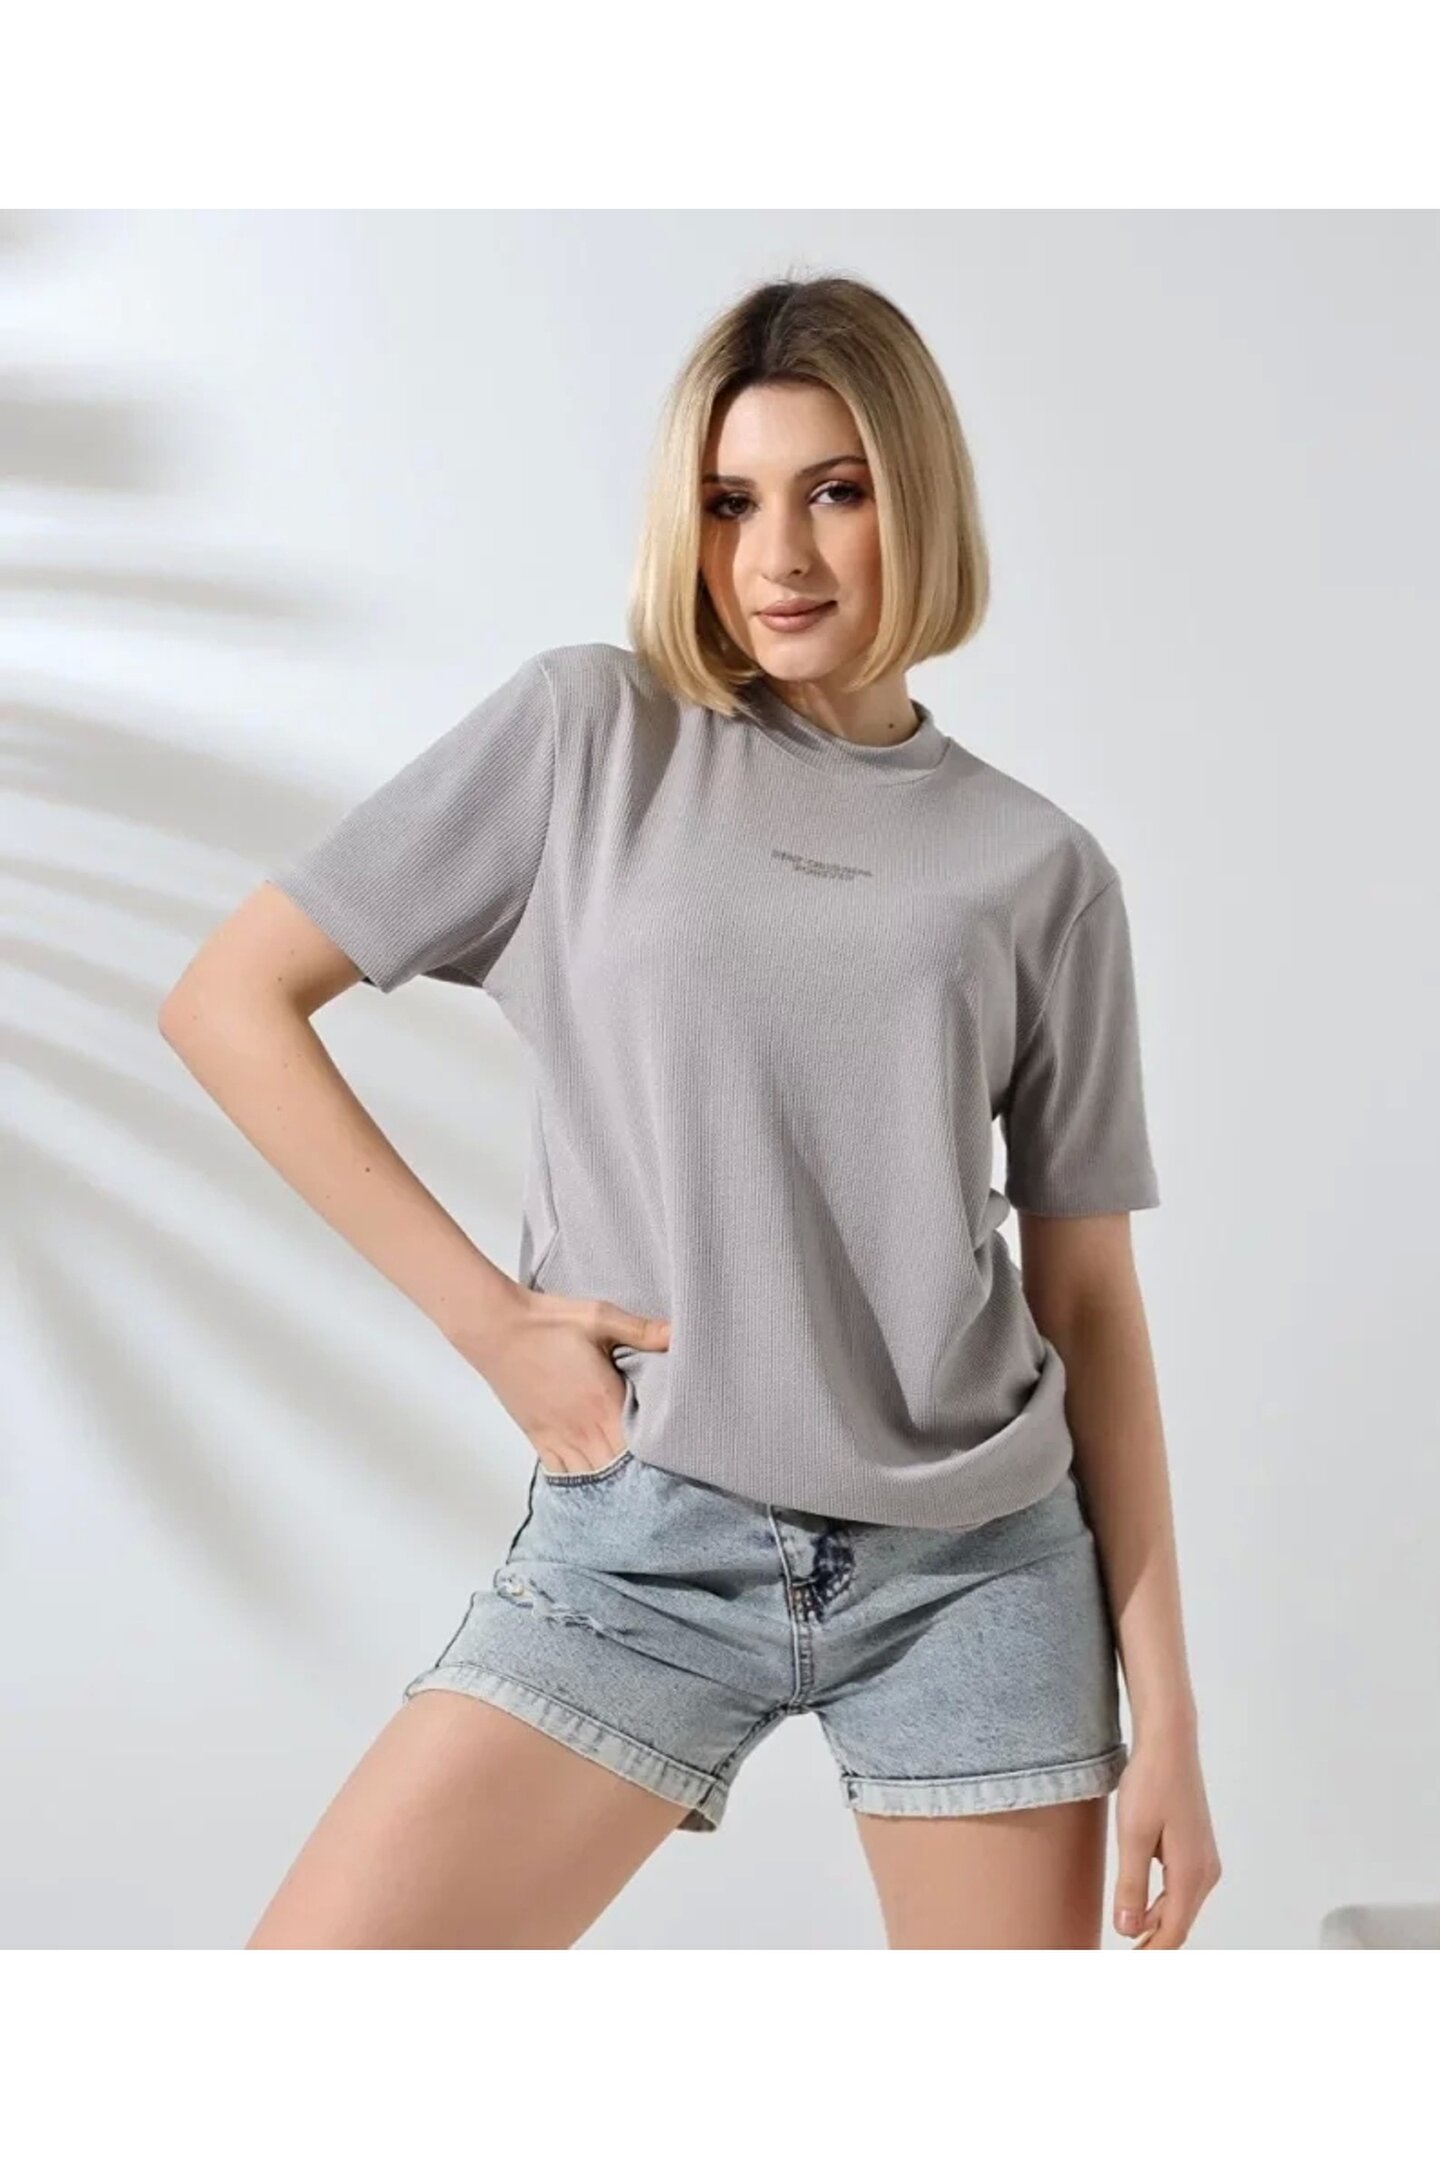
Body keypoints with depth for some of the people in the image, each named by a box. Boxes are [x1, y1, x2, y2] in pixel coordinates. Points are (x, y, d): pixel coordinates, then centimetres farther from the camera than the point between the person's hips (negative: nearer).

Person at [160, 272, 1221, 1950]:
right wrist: (489, 1319, -7)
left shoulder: (1041, 868, 5)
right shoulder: (589, 732, 0)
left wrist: (1163, 1703, 5)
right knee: (315, 1957, -12)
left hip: (981, 1560, 2)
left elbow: (1088, 1292, 7)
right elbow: (229, 1003, 0)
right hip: (647, 1544, -1)